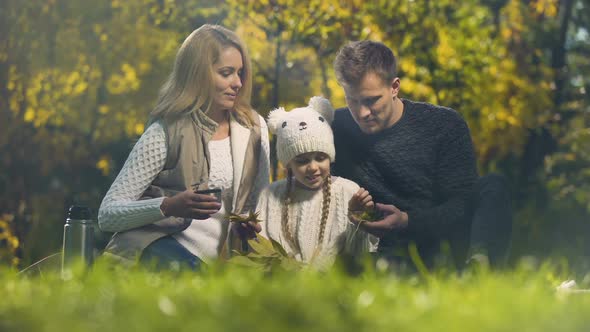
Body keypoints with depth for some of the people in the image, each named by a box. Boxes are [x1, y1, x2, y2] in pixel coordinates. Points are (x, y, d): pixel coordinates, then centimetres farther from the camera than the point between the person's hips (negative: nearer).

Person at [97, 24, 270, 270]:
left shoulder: (254, 128, 10)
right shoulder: (165, 133, -6)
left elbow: (259, 203, 23)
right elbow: (107, 215, -10)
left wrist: (249, 224, -2)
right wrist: (169, 207, -26)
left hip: (213, 260, 5)